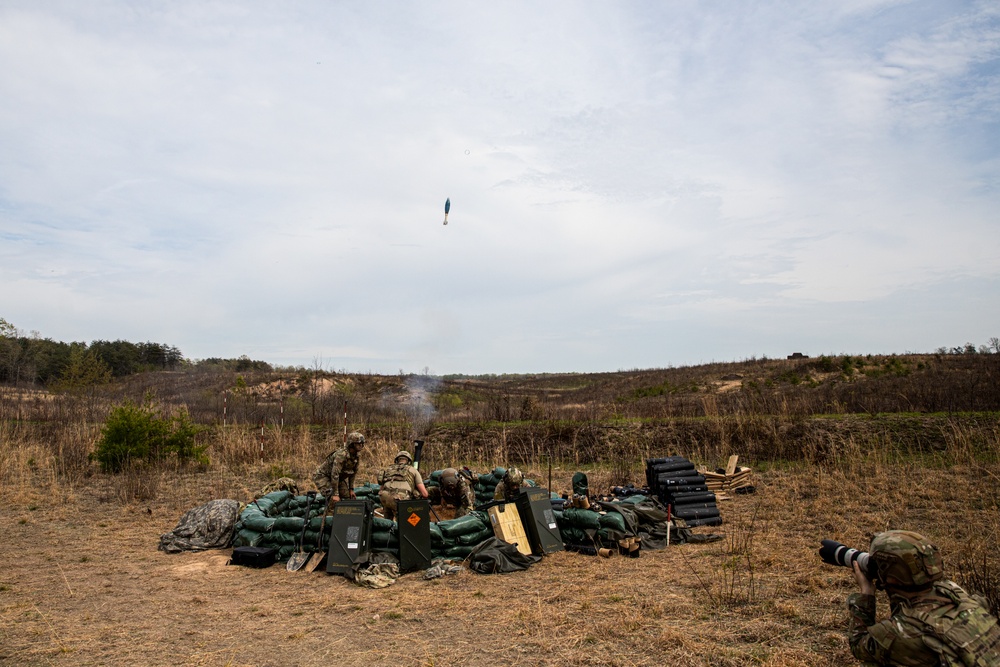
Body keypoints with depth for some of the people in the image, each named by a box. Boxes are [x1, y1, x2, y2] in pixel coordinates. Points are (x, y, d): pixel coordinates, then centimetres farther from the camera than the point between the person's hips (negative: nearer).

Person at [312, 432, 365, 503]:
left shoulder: (356, 455, -8)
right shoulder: (341, 454, -34)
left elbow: (353, 472, 5)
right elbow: (335, 474, -36)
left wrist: (351, 489, 2)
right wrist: (335, 494, -36)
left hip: (339, 478, 8)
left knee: (350, 497, 1)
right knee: (334, 499, -25)